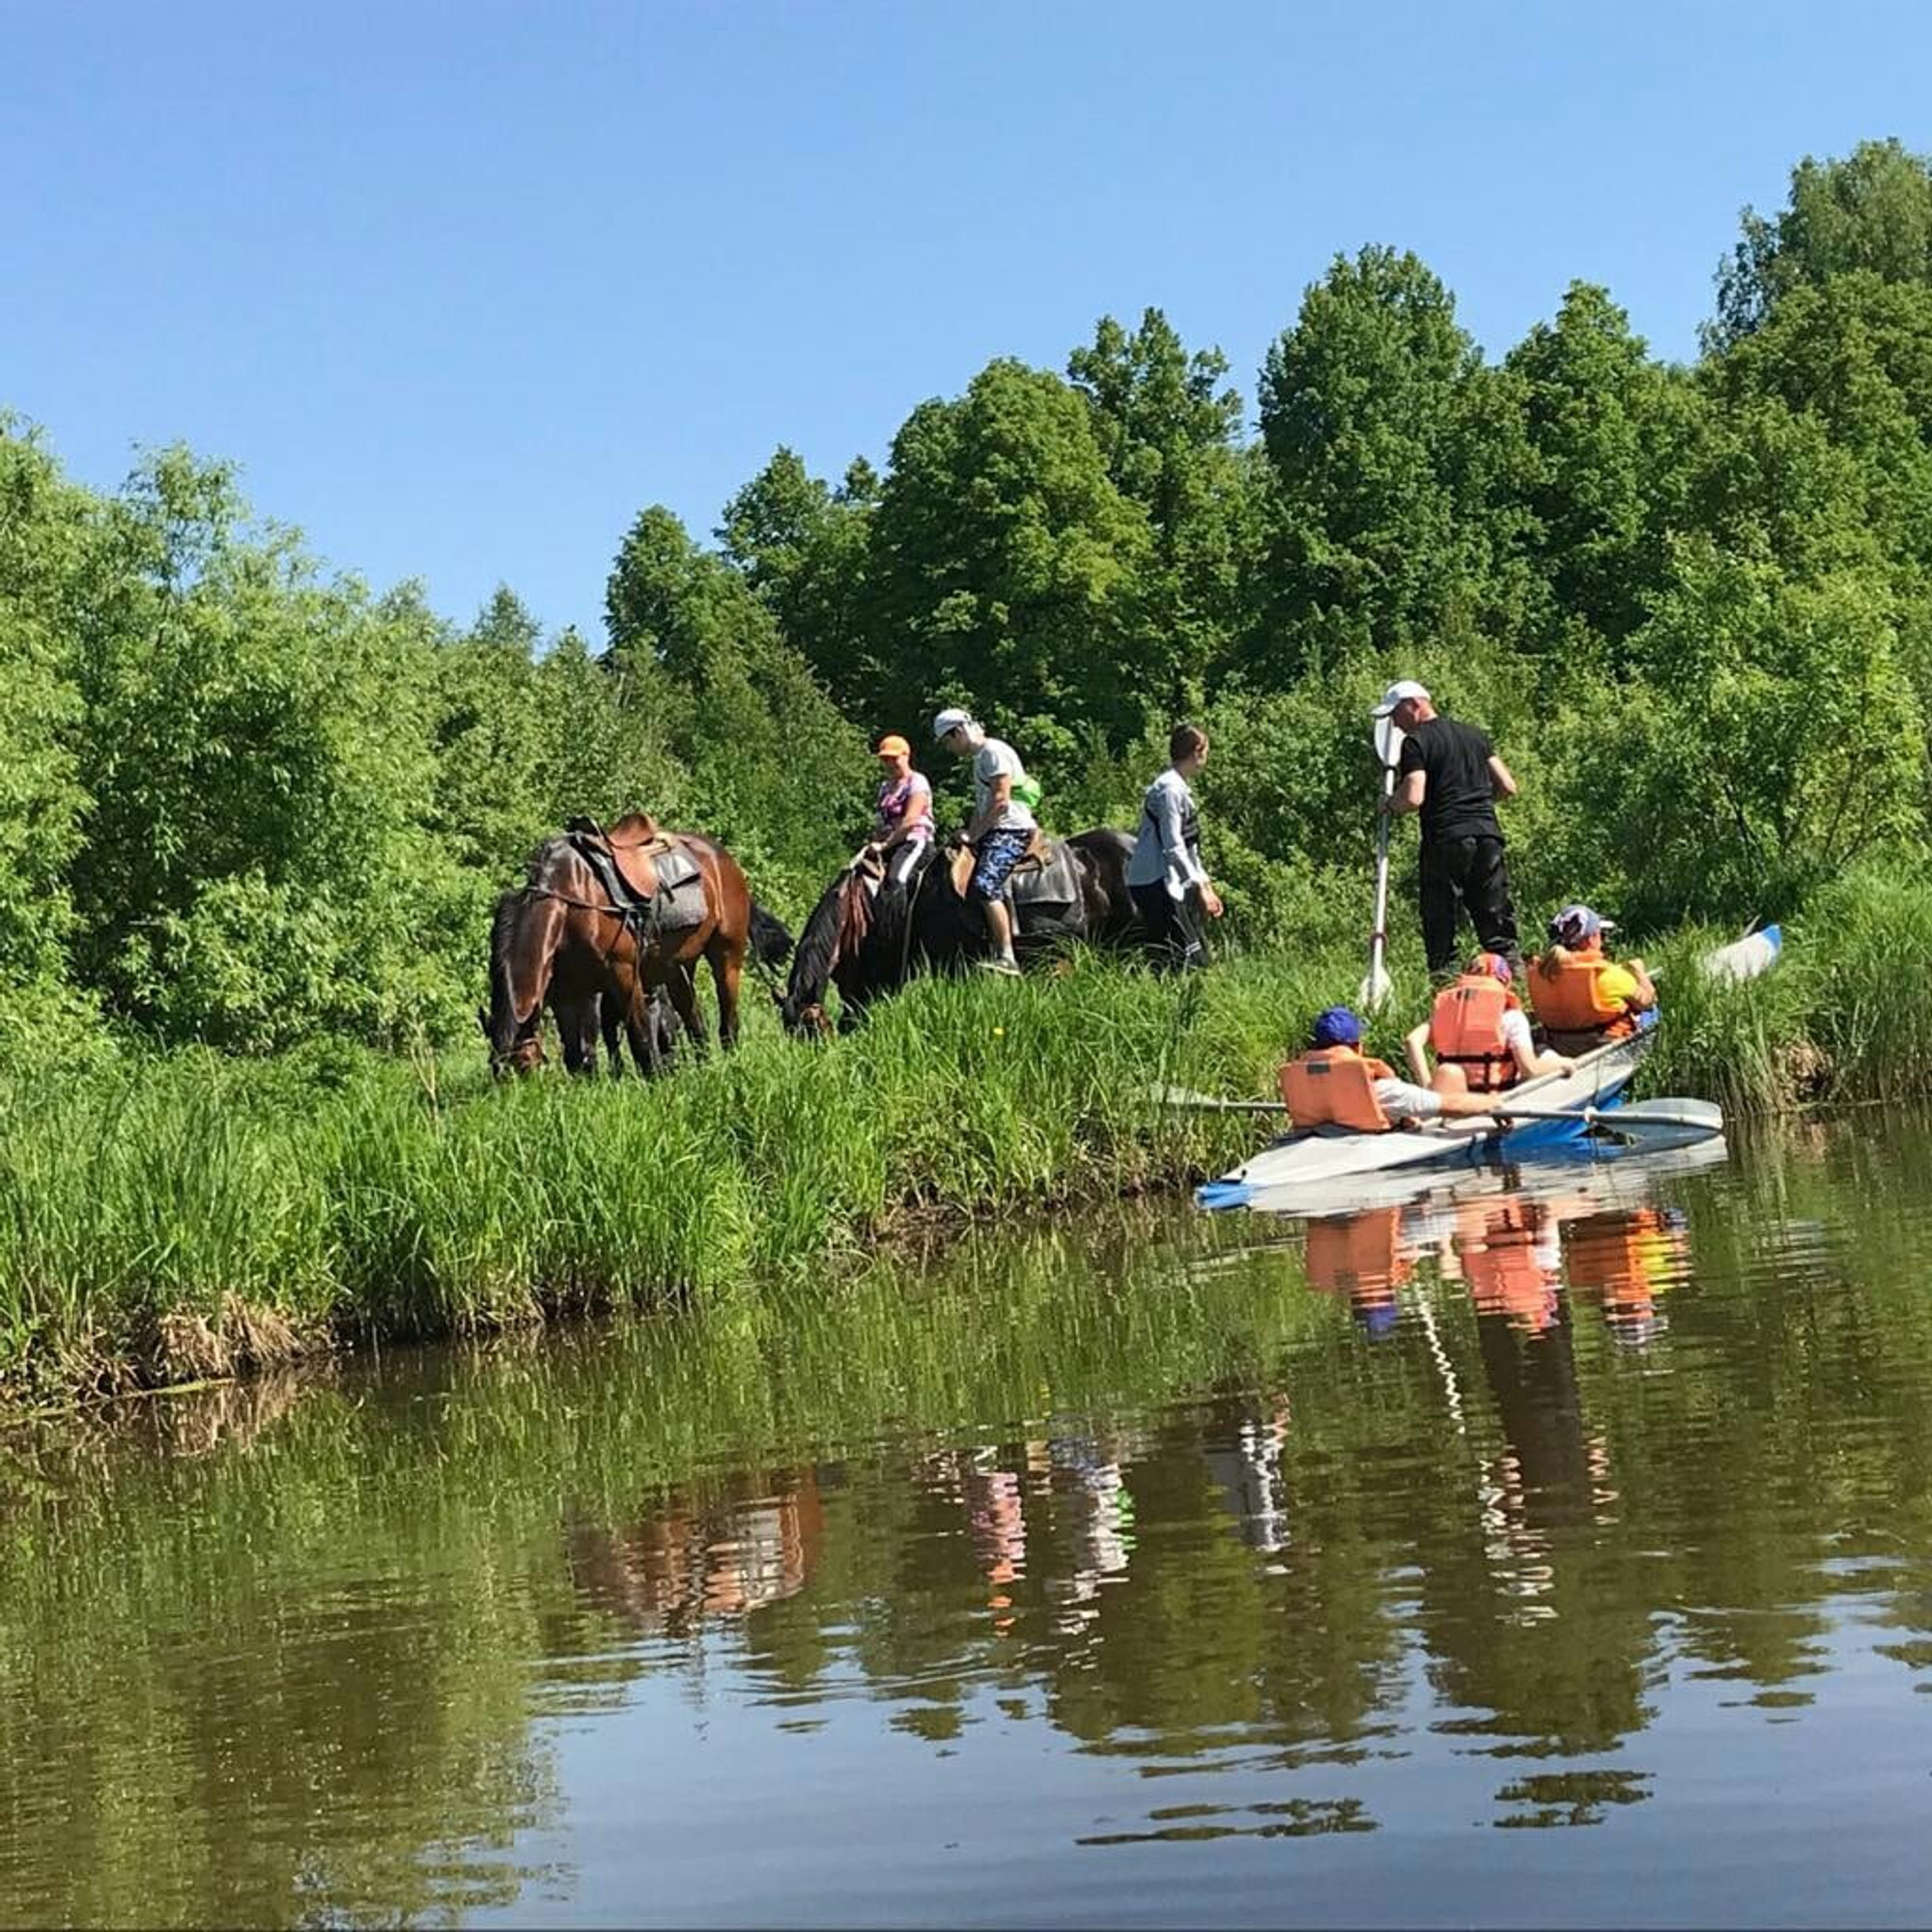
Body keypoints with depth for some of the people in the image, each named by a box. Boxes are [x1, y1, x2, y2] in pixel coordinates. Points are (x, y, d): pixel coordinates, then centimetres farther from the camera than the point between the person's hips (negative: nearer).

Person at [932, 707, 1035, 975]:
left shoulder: (994, 752, -9)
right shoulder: (979, 757, 22)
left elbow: (1000, 802, -16)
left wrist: (974, 835, -12)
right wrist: (969, 833, 8)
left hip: (1011, 829, -10)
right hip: (992, 831, 10)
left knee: (985, 886, -23)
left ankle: (1007, 958, -26)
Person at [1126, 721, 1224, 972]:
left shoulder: (1179, 788, 16)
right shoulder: (1169, 789, -15)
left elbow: (1189, 847, 21)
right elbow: (1173, 847, -19)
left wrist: (1207, 887, 20)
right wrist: (1199, 887, -17)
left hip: (1172, 883, 10)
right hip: (1156, 884, -10)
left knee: (1199, 953, 7)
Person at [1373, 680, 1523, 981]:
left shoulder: (1416, 742, -3)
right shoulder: (1473, 734, 18)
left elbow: (1413, 798, -14)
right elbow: (1508, 787, 17)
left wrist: (1389, 803, 5)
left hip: (1446, 839, -6)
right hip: (1488, 834, 6)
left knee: (1440, 923, -1)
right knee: (1496, 923, 7)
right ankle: (1512, 968, -3)